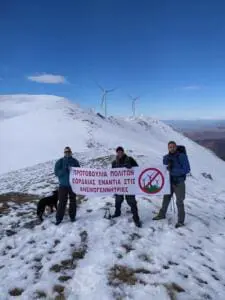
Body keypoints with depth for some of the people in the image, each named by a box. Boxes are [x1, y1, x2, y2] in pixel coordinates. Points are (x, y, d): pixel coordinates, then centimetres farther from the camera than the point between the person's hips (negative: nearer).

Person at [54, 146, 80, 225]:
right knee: (62, 202, -3)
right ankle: (59, 218, 9)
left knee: (73, 201, 11)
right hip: (63, 185, -2)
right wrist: (65, 170, -24)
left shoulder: (75, 161, 4)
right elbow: (56, 172, -11)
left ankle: (72, 216, 23)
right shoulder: (60, 162, -1)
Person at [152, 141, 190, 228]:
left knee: (179, 202, 3)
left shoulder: (182, 156, -11)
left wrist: (173, 170, -24)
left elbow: (187, 169, -16)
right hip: (169, 181, 5)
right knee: (166, 198, 18)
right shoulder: (166, 157, 4)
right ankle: (162, 214, 37)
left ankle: (181, 221, 18)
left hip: (179, 182, -5)